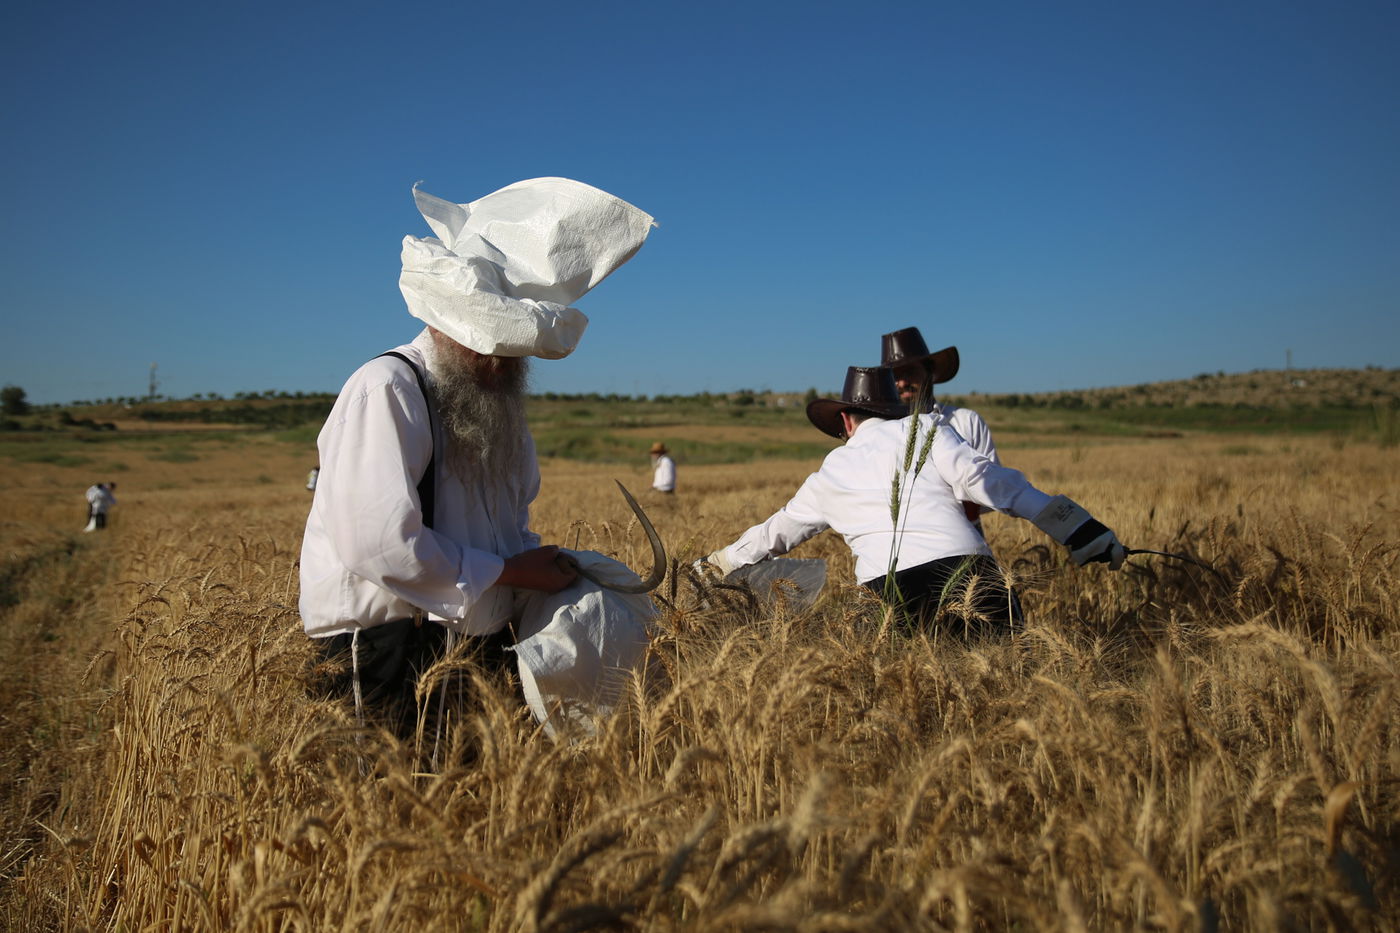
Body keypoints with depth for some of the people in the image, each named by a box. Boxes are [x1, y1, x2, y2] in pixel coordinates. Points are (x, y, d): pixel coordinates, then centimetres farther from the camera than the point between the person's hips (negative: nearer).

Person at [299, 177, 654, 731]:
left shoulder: (496, 404, 13)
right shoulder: (386, 391, -14)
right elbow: (379, 546, -23)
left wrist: (546, 569, 1)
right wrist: (508, 572, -13)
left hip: (479, 640, 8)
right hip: (387, 650, -7)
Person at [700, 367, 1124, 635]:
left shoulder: (830, 474, 24)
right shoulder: (925, 430, 16)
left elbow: (775, 531, 36)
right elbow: (986, 480, 4)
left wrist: (715, 565, 53)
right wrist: (1082, 532, 5)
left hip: (887, 588, 1)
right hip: (963, 564, -1)